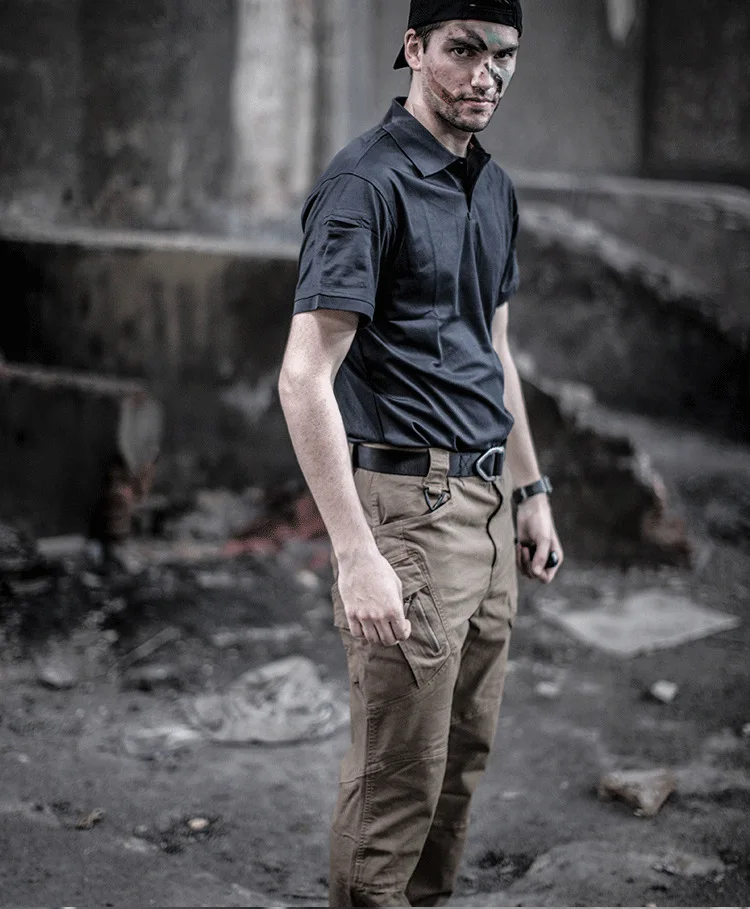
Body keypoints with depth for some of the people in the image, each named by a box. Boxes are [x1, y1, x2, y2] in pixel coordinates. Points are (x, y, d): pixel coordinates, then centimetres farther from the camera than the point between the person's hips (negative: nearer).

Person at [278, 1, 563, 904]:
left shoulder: (493, 186, 13)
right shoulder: (366, 184, -15)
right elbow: (305, 377, -21)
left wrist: (531, 491, 22)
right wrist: (356, 553, -26)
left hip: (486, 502, 8)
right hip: (409, 500, -8)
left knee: (464, 755, 17)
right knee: (399, 778, -1)